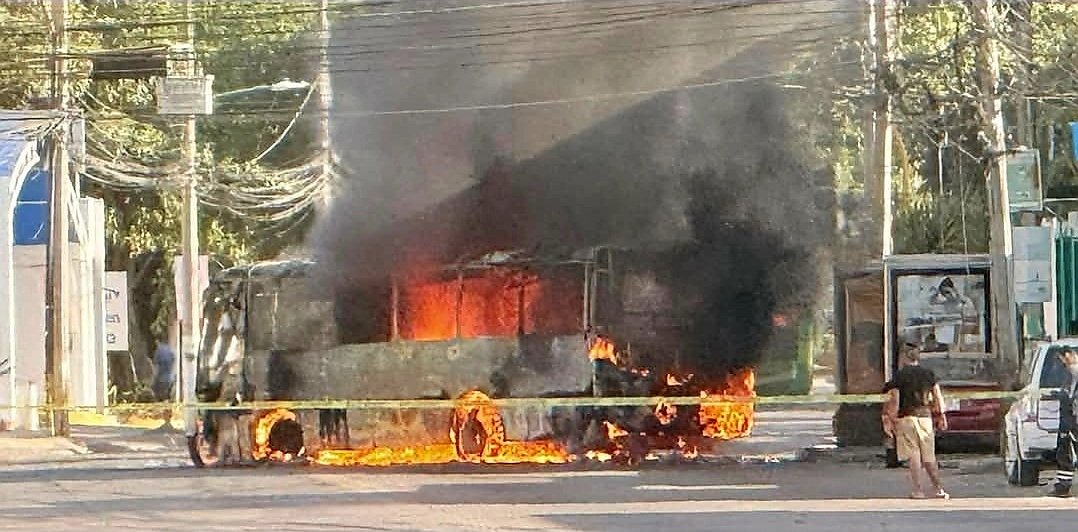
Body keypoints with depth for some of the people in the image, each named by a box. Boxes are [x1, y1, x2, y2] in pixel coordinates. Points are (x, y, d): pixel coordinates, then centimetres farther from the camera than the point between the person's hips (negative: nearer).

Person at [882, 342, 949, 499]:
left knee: (913, 456, -1)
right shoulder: (929, 374, 6)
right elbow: (937, 397, 10)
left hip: (906, 417, -3)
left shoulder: (899, 375, -5)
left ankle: (917, 491, -1)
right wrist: (941, 417, 19)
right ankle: (939, 489, 10)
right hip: (925, 416, 3)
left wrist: (889, 421, -2)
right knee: (929, 456, 11)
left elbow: (893, 400, -8)